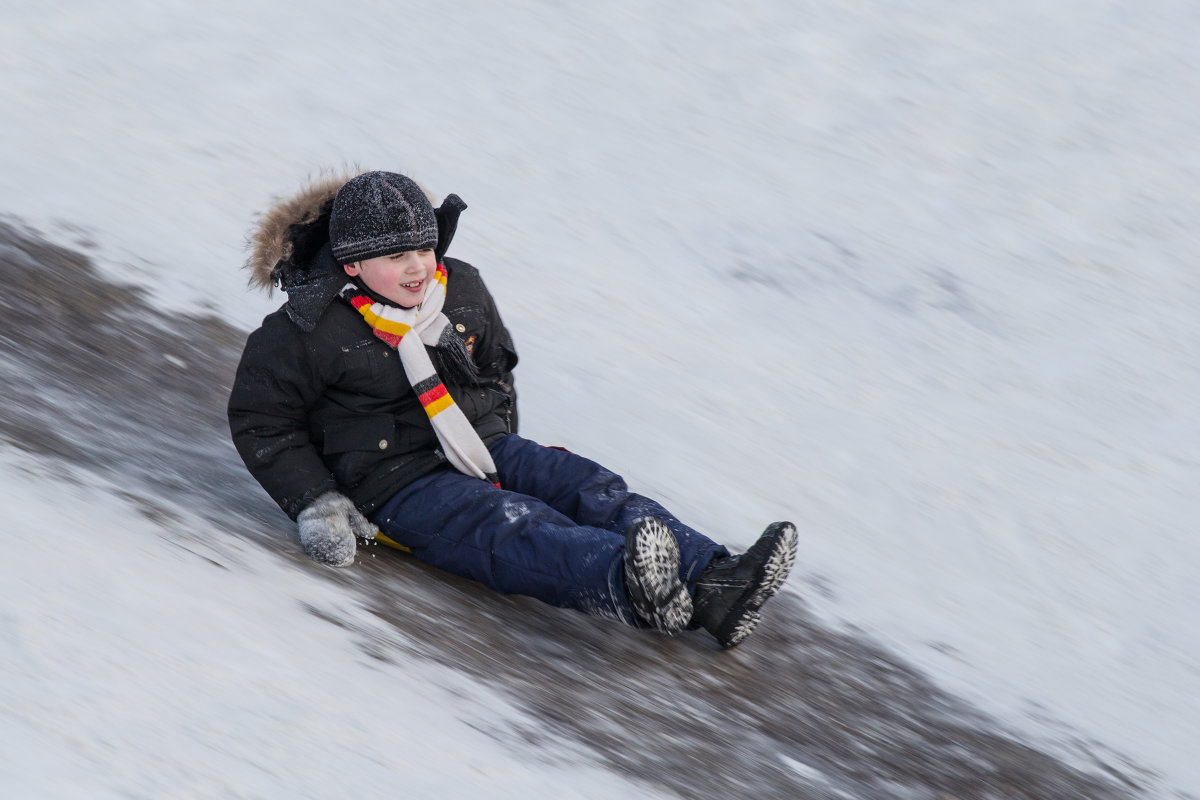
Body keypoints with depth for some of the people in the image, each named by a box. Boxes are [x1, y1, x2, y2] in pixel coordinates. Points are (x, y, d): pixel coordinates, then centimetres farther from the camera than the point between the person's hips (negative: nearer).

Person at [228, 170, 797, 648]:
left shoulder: (461, 290, 6)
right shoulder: (309, 331, -12)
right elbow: (260, 422, -3)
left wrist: (503, 451, 16)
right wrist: (316, 505, -11)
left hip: (485, 449, 7)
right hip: (400, 485, -6)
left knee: (594, 490, -18)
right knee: (514, 527, -34)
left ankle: (716, 584, -37)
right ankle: (626, 587, -63)